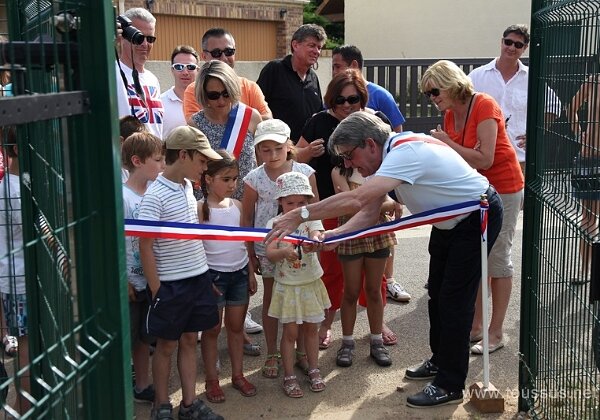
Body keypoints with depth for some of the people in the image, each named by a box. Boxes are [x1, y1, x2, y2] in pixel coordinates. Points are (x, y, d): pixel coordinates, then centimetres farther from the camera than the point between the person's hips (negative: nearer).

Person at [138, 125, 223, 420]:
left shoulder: (188, 186, 5)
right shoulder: (155, 196, -18)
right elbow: (145, 247, -15)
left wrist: (204, 276, 14)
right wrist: (156, 291, -14)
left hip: (198, 277, 6)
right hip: (171, 284, -6)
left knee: (189, 340, 15)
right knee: (166, 345, 9)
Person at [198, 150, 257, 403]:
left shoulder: (237, 205, 5)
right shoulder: (201, 209, -11)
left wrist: (250, 273, 11)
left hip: (239, 273, 5)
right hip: (213, 274, -5)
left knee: (236, 326, 14)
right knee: (212, 329, 6)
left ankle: (238, 375, 26)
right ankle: (212, 380, 18)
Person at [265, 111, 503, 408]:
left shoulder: (406, 152, -34)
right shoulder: (387, 157, -3)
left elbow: (357, 199, -43)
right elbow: (370, 211, -5)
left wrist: (300, 215, -40)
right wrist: (333, 234, -22)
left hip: (478, 218, -10)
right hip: (448, 222, 10)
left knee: (455, 300, -8)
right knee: (437, 294, 17)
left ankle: (450, 386, 2)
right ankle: (440, 360, 35)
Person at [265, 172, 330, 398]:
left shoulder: (311, 220, -7)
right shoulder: (274, 224, -8)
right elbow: (269, 254, -20)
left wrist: (313, 245, -52)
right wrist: (283, 252, -41)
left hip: (311, 283, 1)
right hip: (287, 285, -1)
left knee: (310, 328, 14)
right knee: (290, 331, 4)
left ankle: (314, 370, 30)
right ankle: (289, 377, 17)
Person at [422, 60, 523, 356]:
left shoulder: (483, 106, -20)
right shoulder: (449, 115, 3)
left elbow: (484, 159, -25)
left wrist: (448, 143, -21)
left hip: (502, 188, -8)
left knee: (497, 258, -1)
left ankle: (496, 333, 8)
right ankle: (475, 325, 20)